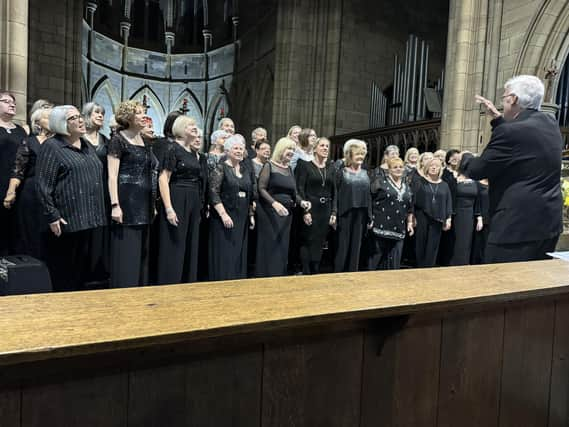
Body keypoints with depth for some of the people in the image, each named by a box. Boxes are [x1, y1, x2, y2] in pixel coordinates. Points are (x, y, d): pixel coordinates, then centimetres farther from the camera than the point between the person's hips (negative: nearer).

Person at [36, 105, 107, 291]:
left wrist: (97, 213, 18)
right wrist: (52, 216, -16)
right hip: (67, 219, -7)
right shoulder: (51, 147, -6)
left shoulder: (87, 146, 16)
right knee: (64, 271, 3)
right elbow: (43, 185, -11)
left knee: (82, 267, 13)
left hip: (88, 217, 7)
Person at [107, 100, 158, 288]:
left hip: (144, 202, 7)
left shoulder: (144, 141, 15)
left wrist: (152, 204, 16)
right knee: (126, 252, -3)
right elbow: (112, 175, -11)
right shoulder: (118, 140, -5)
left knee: (142, 252, 11)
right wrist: (115, 205, -20)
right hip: (126, 200, -7)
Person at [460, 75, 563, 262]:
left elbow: (477, 170, -10)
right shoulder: (550, 122, 7)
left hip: (518, 225, -9)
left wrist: (465, 159, 10)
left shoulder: (511, 131, -19)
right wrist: (498, 118, 21)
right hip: (549, 221, 9)